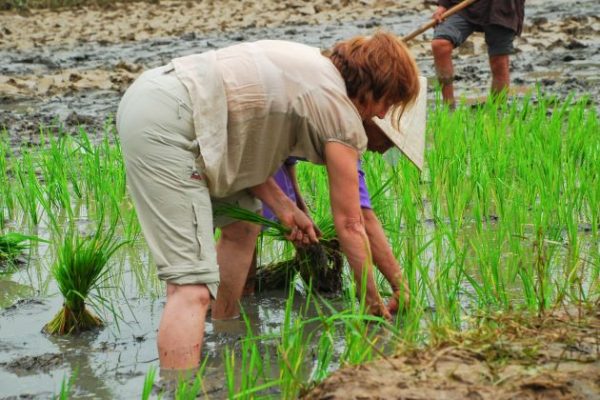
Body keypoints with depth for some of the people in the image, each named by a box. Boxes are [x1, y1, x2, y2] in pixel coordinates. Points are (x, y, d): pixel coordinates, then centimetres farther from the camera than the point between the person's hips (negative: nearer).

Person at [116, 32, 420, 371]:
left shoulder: (315, 64, 20)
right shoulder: (345, 120, -3)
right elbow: (350, 226, 4)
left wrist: (285, 208, 11)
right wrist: (374, 303, 16)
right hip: (163, 127, -10)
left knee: (243, 225, 24)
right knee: (193, 287, -15)